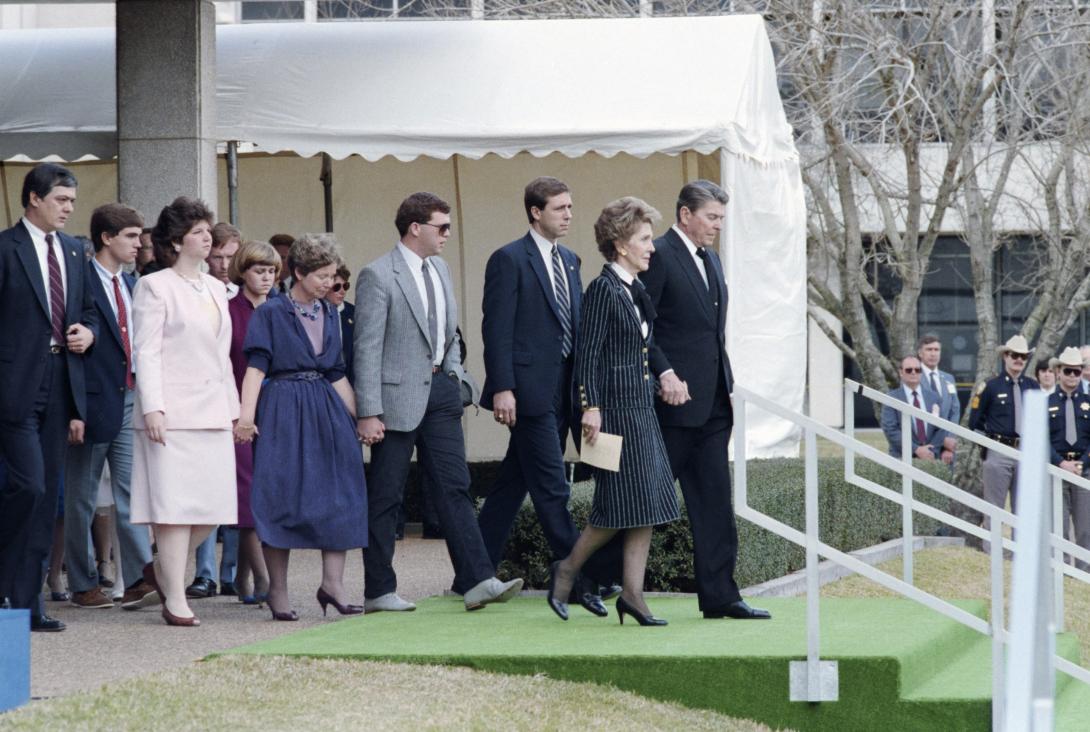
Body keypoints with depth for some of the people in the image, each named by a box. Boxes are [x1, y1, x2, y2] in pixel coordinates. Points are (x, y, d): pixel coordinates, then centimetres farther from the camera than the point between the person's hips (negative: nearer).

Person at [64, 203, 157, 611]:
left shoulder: (131, 286, 13)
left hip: (130, 399, 6)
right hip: (95, 401, -6)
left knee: (131, 492, 0)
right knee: (82, 497, 5)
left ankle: (137, 581, -4)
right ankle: (82, 585, 12)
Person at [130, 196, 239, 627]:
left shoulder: (215, 288, 18)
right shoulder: (155, 287, -2)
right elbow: (145, 352, -8)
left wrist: (233, 407, 17)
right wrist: (152, 408, -16)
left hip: (212, 411, 7)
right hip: (173, 412, -7)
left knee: (215, 504, 2)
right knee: (175, 504, -7)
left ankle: (164, 570, 22)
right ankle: (175, 600, -3)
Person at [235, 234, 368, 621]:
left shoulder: (329, 315, 14)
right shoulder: (270, 313, -3)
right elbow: (256, 367, -11)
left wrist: (357, 416, 15)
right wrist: (246, 414, -22)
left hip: (327, 413, 6)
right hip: (284, 411, -6)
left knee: (340, 496, -4)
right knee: (281, 496, -4)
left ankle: (333, 582, -2)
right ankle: (278, 591, 2)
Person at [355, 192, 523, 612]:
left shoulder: (440, 270, 12)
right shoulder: (378, 276, -11)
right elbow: (367, 348, -14)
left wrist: (453, 374, 12)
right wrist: (368, 413, -17)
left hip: (440, 389, 7)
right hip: (398, 396, -7)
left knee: (455, 488, 1)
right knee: (386, 498, 2)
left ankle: (477, 581, -3)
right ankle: (378, 591, 8)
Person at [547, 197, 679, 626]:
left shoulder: (636, 291, 15)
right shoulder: (603, 290, -11)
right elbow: (587, 353, -15)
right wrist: (591, 407, -20)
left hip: (641, 409, 9)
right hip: (615, 408, -9)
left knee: (647, 503, 4)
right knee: (622, 504, -8)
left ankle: (632, 593, 4)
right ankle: (568, 570, 9)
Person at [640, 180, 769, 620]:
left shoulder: (710, 260, 18)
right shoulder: (658, 256, -10)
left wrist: (724, 388, 16)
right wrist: (664, 374, -24)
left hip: (712, 403, 8)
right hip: (675, 399, -8)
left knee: (714, 502, 5)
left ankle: (719, 596, 6)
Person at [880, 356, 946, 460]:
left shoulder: (934, 397, 12)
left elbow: (941, 428, 9)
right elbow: (890, 430, -7)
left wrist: (932, 451, -8)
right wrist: (916, 449, -13)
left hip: (931, 459, 3)